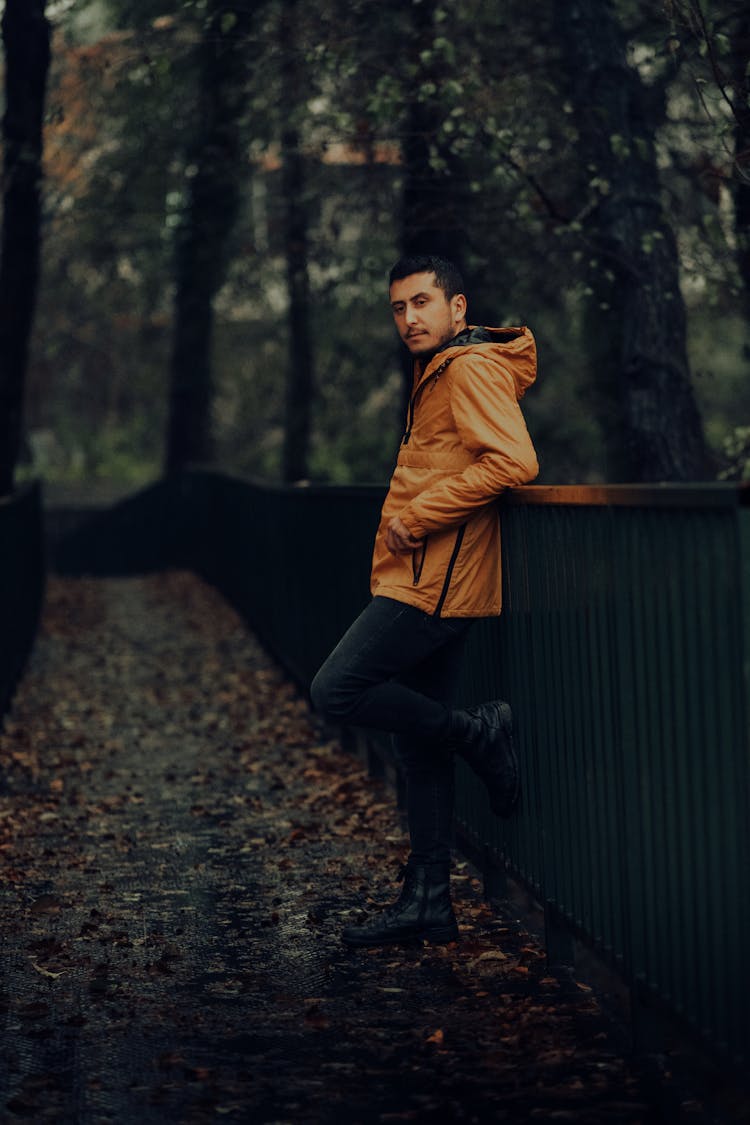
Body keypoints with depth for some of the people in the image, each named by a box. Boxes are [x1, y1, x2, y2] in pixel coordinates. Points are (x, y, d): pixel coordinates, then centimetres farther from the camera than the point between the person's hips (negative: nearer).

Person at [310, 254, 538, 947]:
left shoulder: (472, 369, -10)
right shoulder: (437, 375, 22)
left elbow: (513, 461, -24)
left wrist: (418, 515, -18)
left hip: (435, 584, -10)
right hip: (427, 583, 10)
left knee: (337, 690, -14)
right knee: (418, 742, 9)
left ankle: (479, 733, -2)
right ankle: (428, 902, 13)